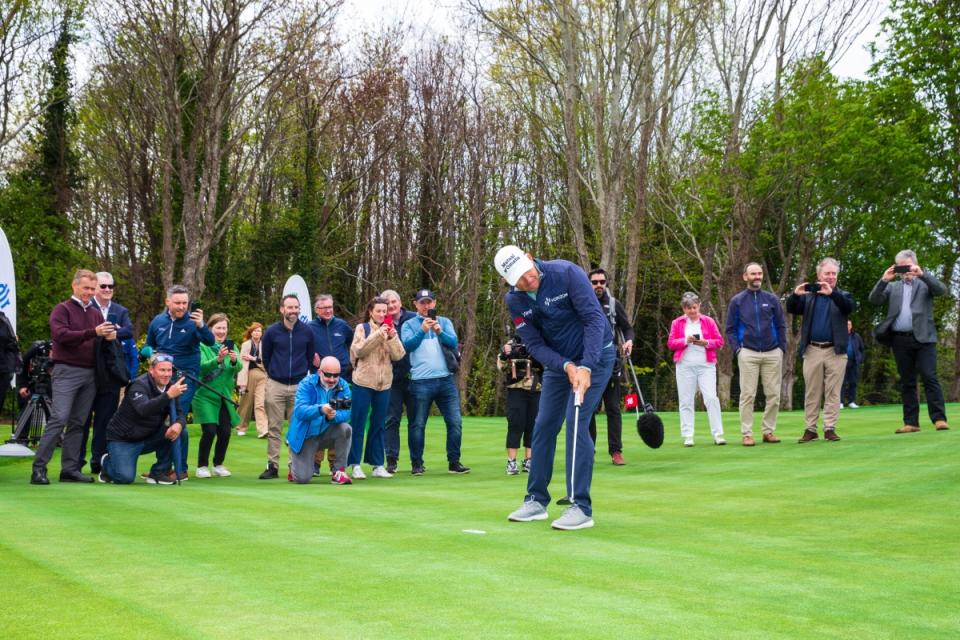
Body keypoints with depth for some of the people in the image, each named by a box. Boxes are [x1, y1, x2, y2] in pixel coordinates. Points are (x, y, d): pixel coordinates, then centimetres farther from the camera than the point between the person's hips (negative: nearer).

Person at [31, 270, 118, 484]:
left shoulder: (96, 313, 16)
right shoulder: (62, 309, 0)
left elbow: (104, 339, 16)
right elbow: (60, 334, -15)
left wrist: (110, 336, -9)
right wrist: (93, 333, -22)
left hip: (90, 373, 6)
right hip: (67, 371, -6)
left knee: (78, 423, 6)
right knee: (58, 419, -12)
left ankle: (70, 469, 9)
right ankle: (39, 468, -9)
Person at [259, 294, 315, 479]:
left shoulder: (307, 331, 1)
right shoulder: (272, 331, -1)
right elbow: (265, 357, 11)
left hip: (299, 385, 0)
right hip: (275, 385, 0)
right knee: (274, 428, 2)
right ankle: (272, 466, 7)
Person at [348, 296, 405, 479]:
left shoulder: (390, 330, 10)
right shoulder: (362, 328, 1)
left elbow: (398, 355, -1)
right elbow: (359, 351, -14)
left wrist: (392, 337, -15)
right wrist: (378, 334, -19)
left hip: (384, 383, 4)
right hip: (363, 382, -3)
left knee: (378, 425, 8)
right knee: (358, 424, -1)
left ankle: (377, 465, 13)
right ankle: (355, 465, 3)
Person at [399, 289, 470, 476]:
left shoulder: (444, 322, 14)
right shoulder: (409, 325, 8)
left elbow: (453, 342, -2)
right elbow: (408, 345, -9)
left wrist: (439, 331, -19)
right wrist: (423, 330, -23)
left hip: (446, 379, 2)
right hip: (421, 381, -2)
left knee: (455, 422, -1)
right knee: (418, 424, 1)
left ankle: (454, 462, 8)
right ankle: (416, 464, 11)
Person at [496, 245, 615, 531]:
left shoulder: (566, 273, -23)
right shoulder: (514, 300, -9)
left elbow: (594, 318, -23)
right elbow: (534, 344, -8)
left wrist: (585, 367, -29)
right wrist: (566, 367, -24)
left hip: (594, 355, -5)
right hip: (557, 360, 5)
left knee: (576, 423, -15)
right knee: (543, 426, 5)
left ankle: (581, 507, -10)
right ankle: (536, 500, 18)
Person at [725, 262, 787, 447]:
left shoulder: (772, 299, 10)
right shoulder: (737, 301, 6)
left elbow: (781, 326, 11)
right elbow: (730, 329, 6)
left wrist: (782, 348, 2)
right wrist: (737, 350, -5)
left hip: (772, 353, 2)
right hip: (748, 353, -2)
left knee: (773, 395, 2)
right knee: (747, 395, -3)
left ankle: (769, 431, 12)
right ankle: (747, 434, 0)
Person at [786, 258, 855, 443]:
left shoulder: (841, 296, 8)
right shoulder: (808, 296, 10)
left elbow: (849, 307, -13)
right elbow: (791, 309, 1)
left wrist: (832, 293, -28)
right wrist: (795, 294, -19)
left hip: (835, 351, -1)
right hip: (812, 350, 1)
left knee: (833, 393, 0)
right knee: (811, 393, 4)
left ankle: (830, 428, 4)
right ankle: (810, 429, 8)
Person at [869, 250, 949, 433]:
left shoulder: (924, 283, 12)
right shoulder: (892, 287, 18)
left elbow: (941, 289, -7)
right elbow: (874, 300, 4)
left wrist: (922, 274, -16)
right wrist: (884, 279, -8)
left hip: (923, 337, -3)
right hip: (900, 340, 3)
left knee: (930, 378, -10)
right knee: (907, 382, 4)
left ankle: (939, 419, -12)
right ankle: (911, 422, 5)